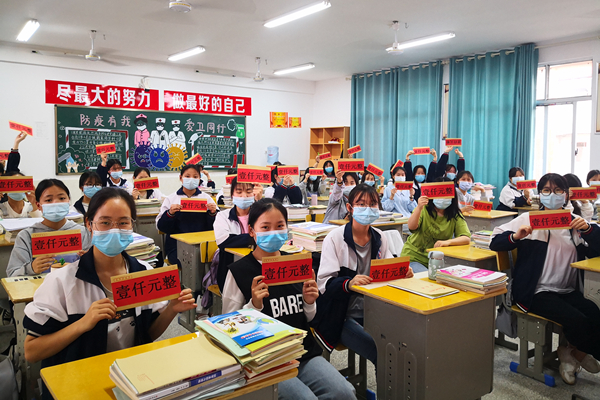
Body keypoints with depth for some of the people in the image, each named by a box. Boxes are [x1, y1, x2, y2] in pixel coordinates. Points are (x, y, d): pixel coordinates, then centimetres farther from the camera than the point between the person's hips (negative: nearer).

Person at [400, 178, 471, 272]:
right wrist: (419, 208, -42)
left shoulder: (455, 215, -2)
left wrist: (447, 242, -28)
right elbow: (411, 227, -26)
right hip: (414, 257, -3)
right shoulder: (424, 209, -10)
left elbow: (467, 238, -10)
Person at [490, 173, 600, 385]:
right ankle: (580, 353, 10)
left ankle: (572, 352, 6)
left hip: (569, 291, 4)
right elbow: (495, 243, -1)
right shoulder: (529, 219, 4)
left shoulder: (575, 222, 13)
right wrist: (516, 237, -19)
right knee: (578, 320, -24)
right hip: (537, 292, -4)